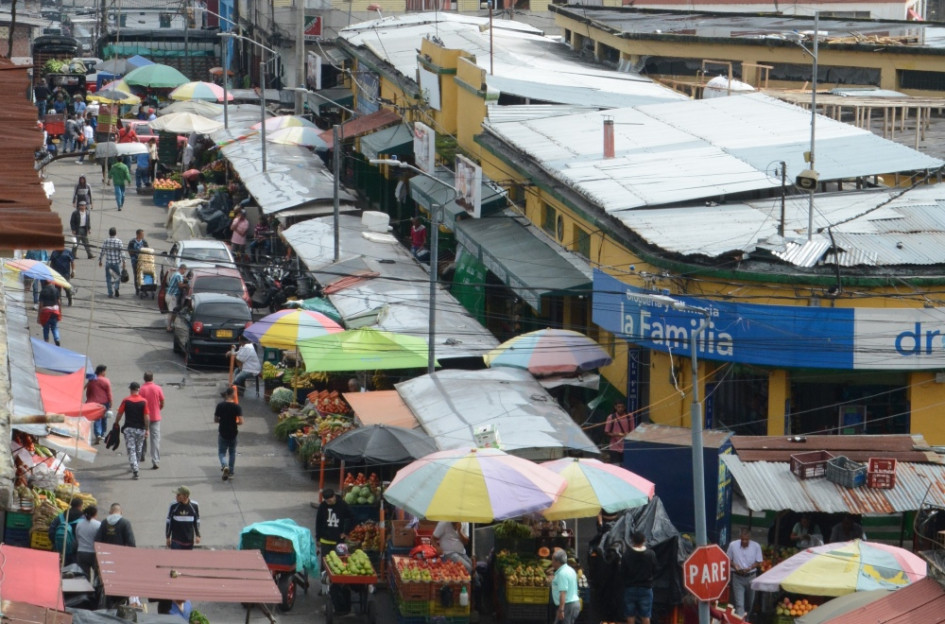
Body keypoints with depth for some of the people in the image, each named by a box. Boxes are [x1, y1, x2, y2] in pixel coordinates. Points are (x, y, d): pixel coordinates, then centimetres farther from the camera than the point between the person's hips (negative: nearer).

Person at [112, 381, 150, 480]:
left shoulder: (126, 400, -6)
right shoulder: (143, 401, -4)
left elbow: (119, 414, -2)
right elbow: (146, 416, -5)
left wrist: (116, 424, 14)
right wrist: (146, 429, 2)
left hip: (129, 428, -2)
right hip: (140, 429, 2)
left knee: (131, 450, -3)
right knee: (138, 450, 18)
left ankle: (135, 471, -16)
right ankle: (134, 467, 31)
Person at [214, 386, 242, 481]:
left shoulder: (220, 405, -9)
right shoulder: (237, 407, -13)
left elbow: (215, 420, -3)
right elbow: (241, 421, -19)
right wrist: (235, 422, 2)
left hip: (222, 433, 0)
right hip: (233, 433, 0)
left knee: (221, 452, 10)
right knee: (232, 452, 19)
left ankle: (224, 465, -19)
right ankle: (231, 472, 21)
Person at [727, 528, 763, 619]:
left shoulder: (756, 546, -7)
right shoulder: (733, 545, -7)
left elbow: (759, 562, -2)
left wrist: (749, 568, -20)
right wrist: (734, 565, -17)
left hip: (750, 577, 2)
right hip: (737, 577, -2)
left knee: (749, 601, 17)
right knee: (739, 603, -10)